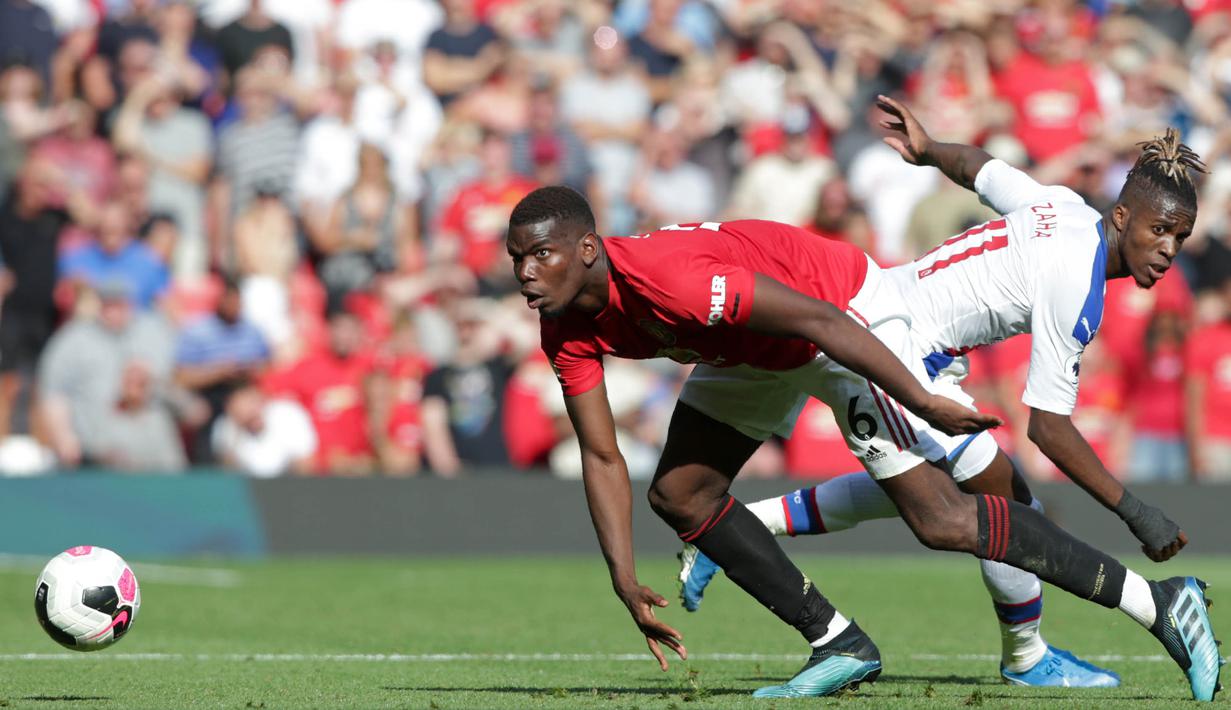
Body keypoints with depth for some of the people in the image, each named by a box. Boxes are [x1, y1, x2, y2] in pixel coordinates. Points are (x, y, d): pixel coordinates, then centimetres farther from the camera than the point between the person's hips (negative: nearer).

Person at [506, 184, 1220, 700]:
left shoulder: (667, 279, -38)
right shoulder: (568, 330, -11)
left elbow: (823, 322, -35)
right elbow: (602, 457, -2)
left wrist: (924, 404, -30)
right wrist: (625, 581, -10)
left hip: (850, 311, -9)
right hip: (758, 351, 9)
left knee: (942, 520, -14)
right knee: (679, 494, 3)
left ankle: (1161, 603, -8)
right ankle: (840, 646, 11)